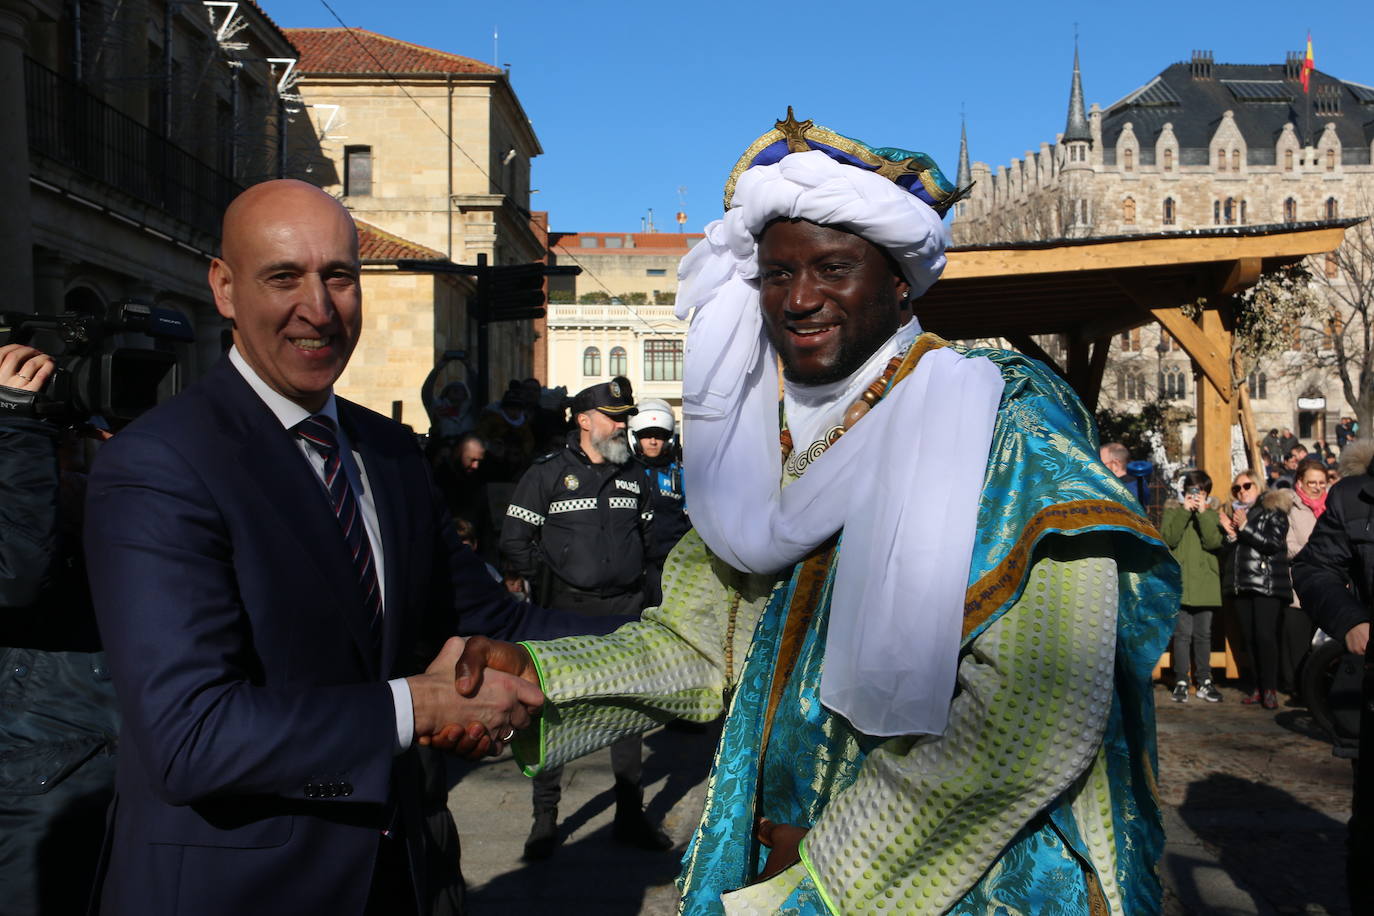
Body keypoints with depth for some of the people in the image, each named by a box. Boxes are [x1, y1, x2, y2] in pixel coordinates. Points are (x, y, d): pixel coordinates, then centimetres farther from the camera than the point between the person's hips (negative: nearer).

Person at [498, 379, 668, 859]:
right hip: (568, 613, -4)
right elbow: (514, 540, -3)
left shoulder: (632, 475, 12)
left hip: (625, 611, 4)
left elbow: (649, 532, 24)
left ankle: (630, 816, 20)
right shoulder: (547, 473, -3)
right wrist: (547, 584, -4)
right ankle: (545, 819, 14)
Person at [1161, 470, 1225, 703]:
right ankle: (1181, 681, 3)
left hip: (1206, 585, 2)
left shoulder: (1212, 513, 10)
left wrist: (1202, 513, -11)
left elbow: (1214, 542, -7)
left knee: (1203, 635, 8)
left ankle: (1204, 680, 16)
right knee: (1182, 634, -3)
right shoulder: (1172, 510, 8)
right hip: (1180, 583, -2)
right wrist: (1185, 511, -12)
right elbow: (1168, 538, -9)